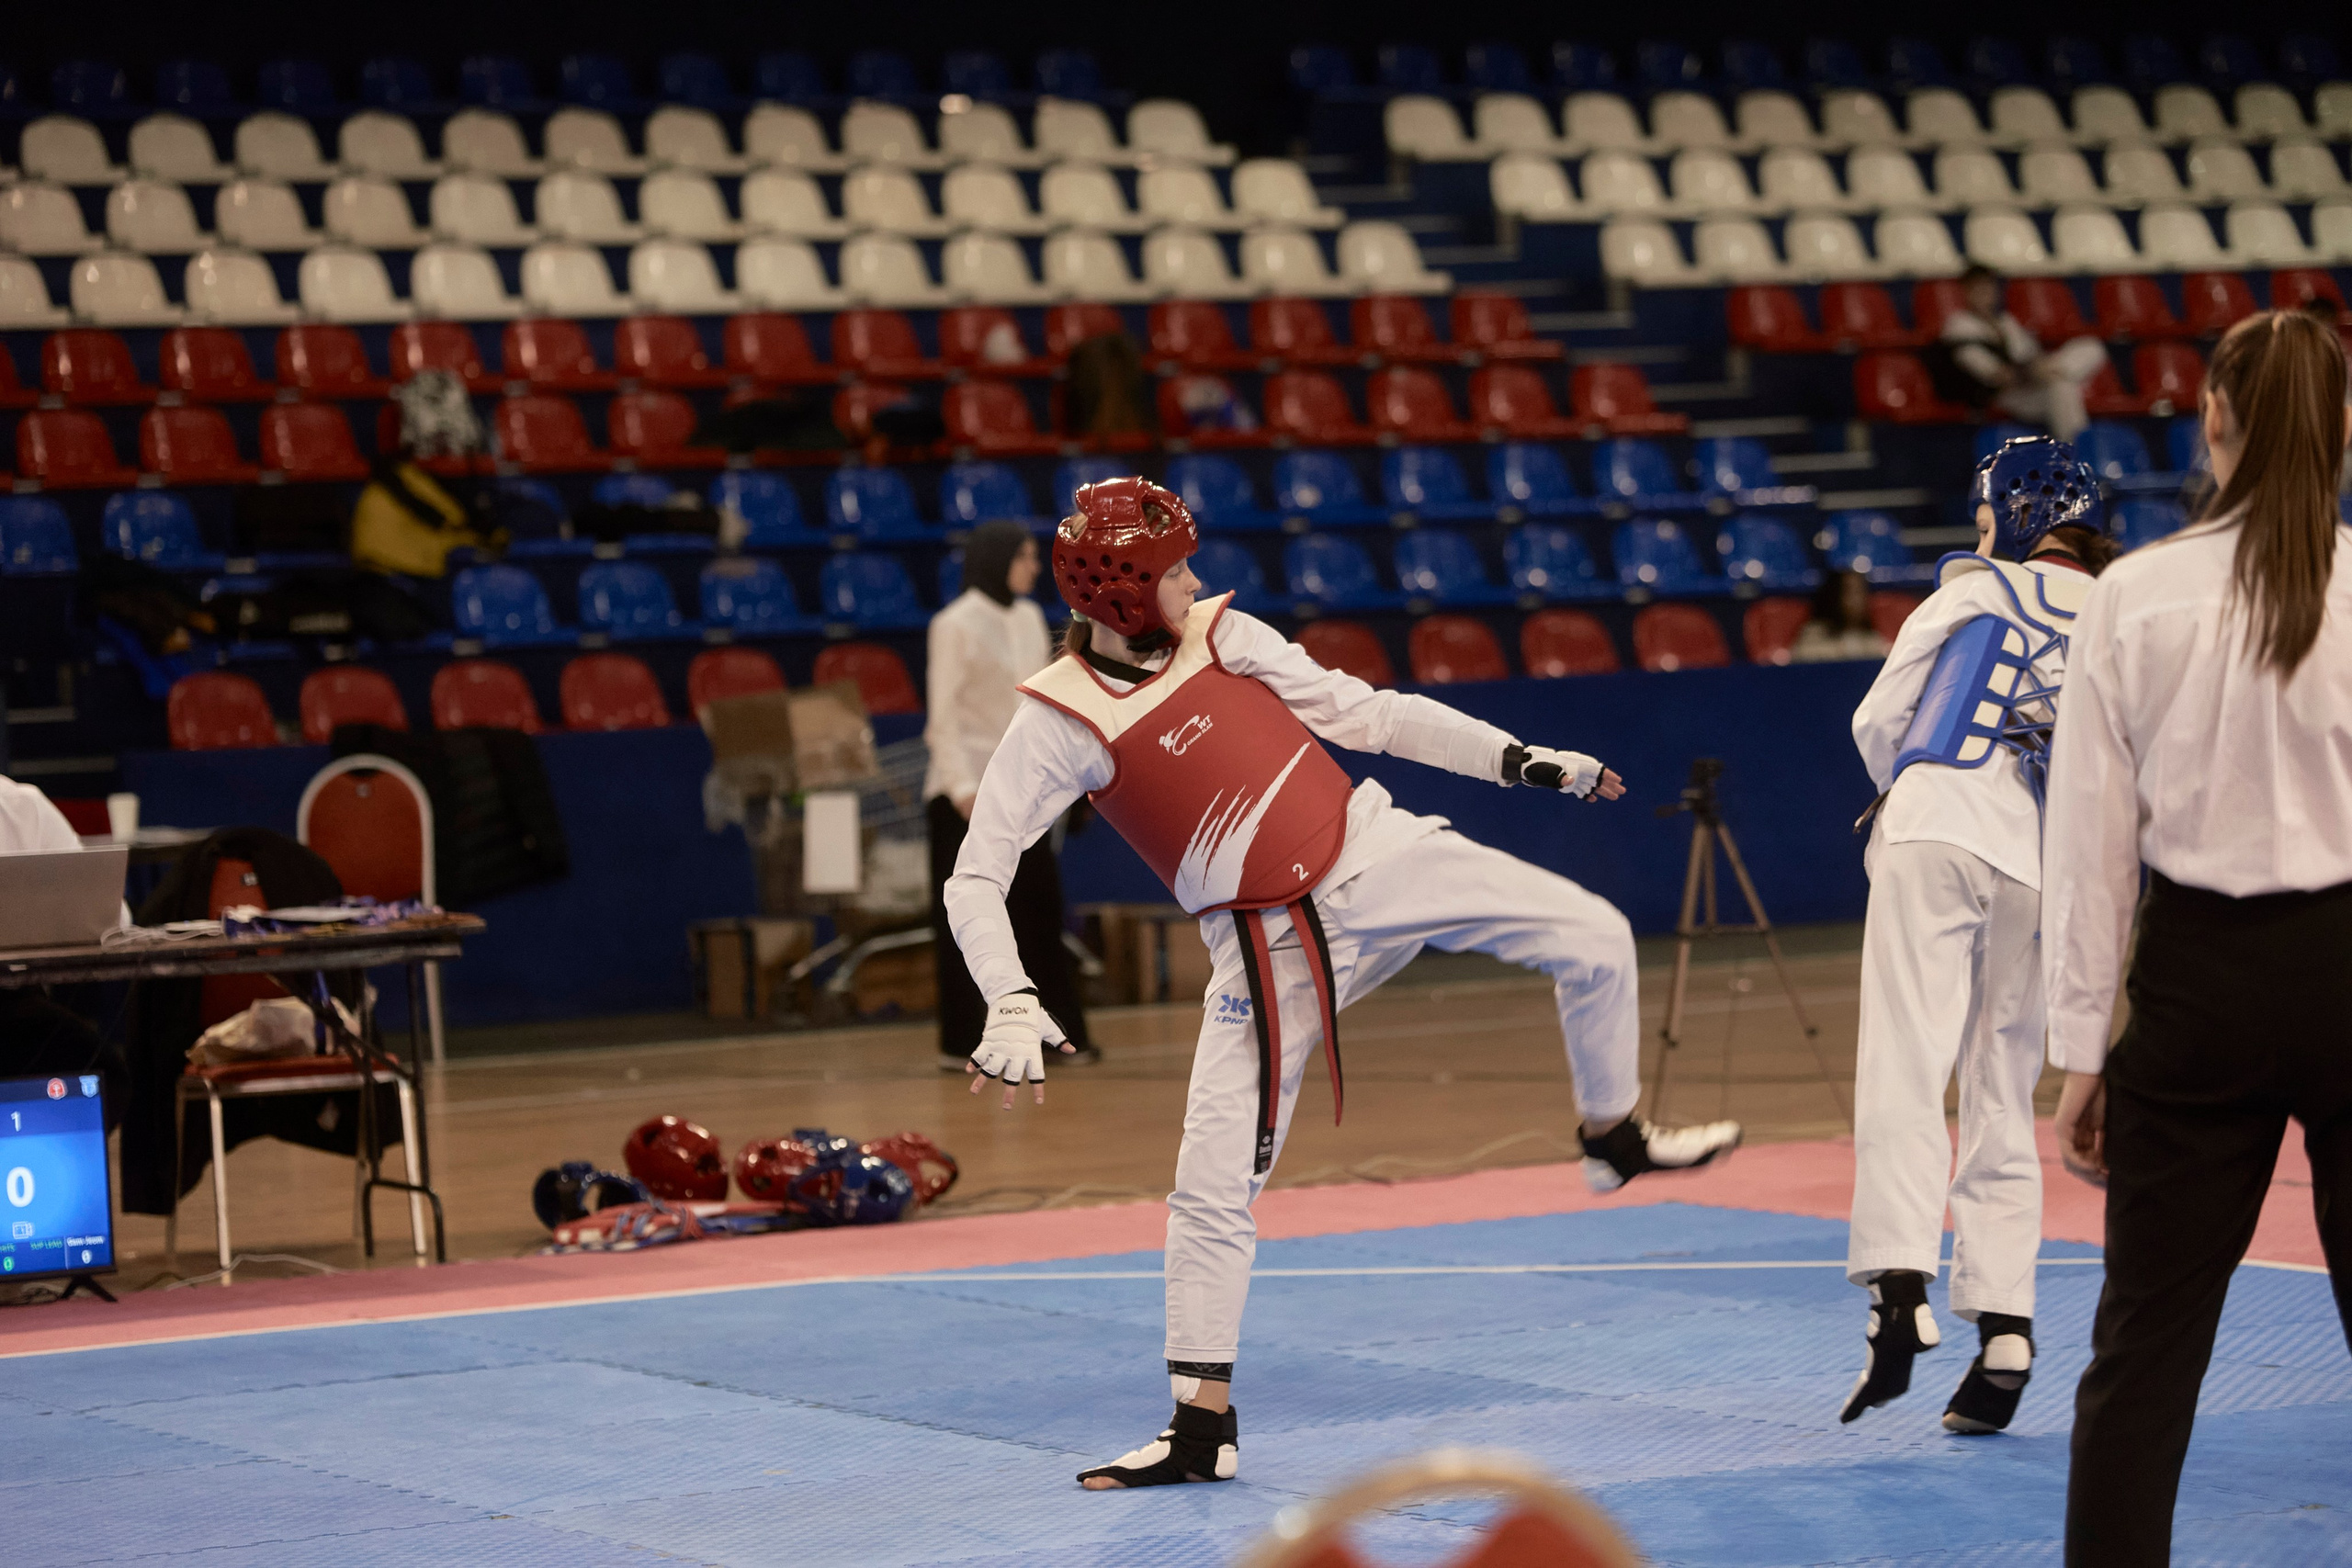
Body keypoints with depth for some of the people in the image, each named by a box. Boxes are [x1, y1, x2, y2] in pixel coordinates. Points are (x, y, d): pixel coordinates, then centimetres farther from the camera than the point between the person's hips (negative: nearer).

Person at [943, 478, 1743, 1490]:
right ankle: (1203, 1428, 7)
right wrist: (1010, 1007, -29)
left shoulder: (1223, 638, -1)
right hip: (1267, 946, -3)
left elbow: (1362, 714, 7)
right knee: (1214, 1184, -7)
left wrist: (1517, 759, 6)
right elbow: (974, 881, -13)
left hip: (1375, 854, 3)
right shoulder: (1060, 721, -11)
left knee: (1593, 939, -4)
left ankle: (1615, 1135, 23)